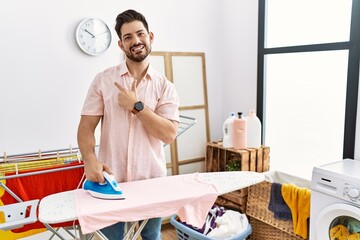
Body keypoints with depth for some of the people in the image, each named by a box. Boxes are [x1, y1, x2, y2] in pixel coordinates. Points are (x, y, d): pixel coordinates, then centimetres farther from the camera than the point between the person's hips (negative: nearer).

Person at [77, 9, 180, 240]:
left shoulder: (165, 86, 0)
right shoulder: (103, 80, -1)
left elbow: (169, 134, -10)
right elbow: (86, 126, -5)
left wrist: (137, 106, -16)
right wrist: (90, 160, -22)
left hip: (152, 179, 1)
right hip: (112, 179, -1)